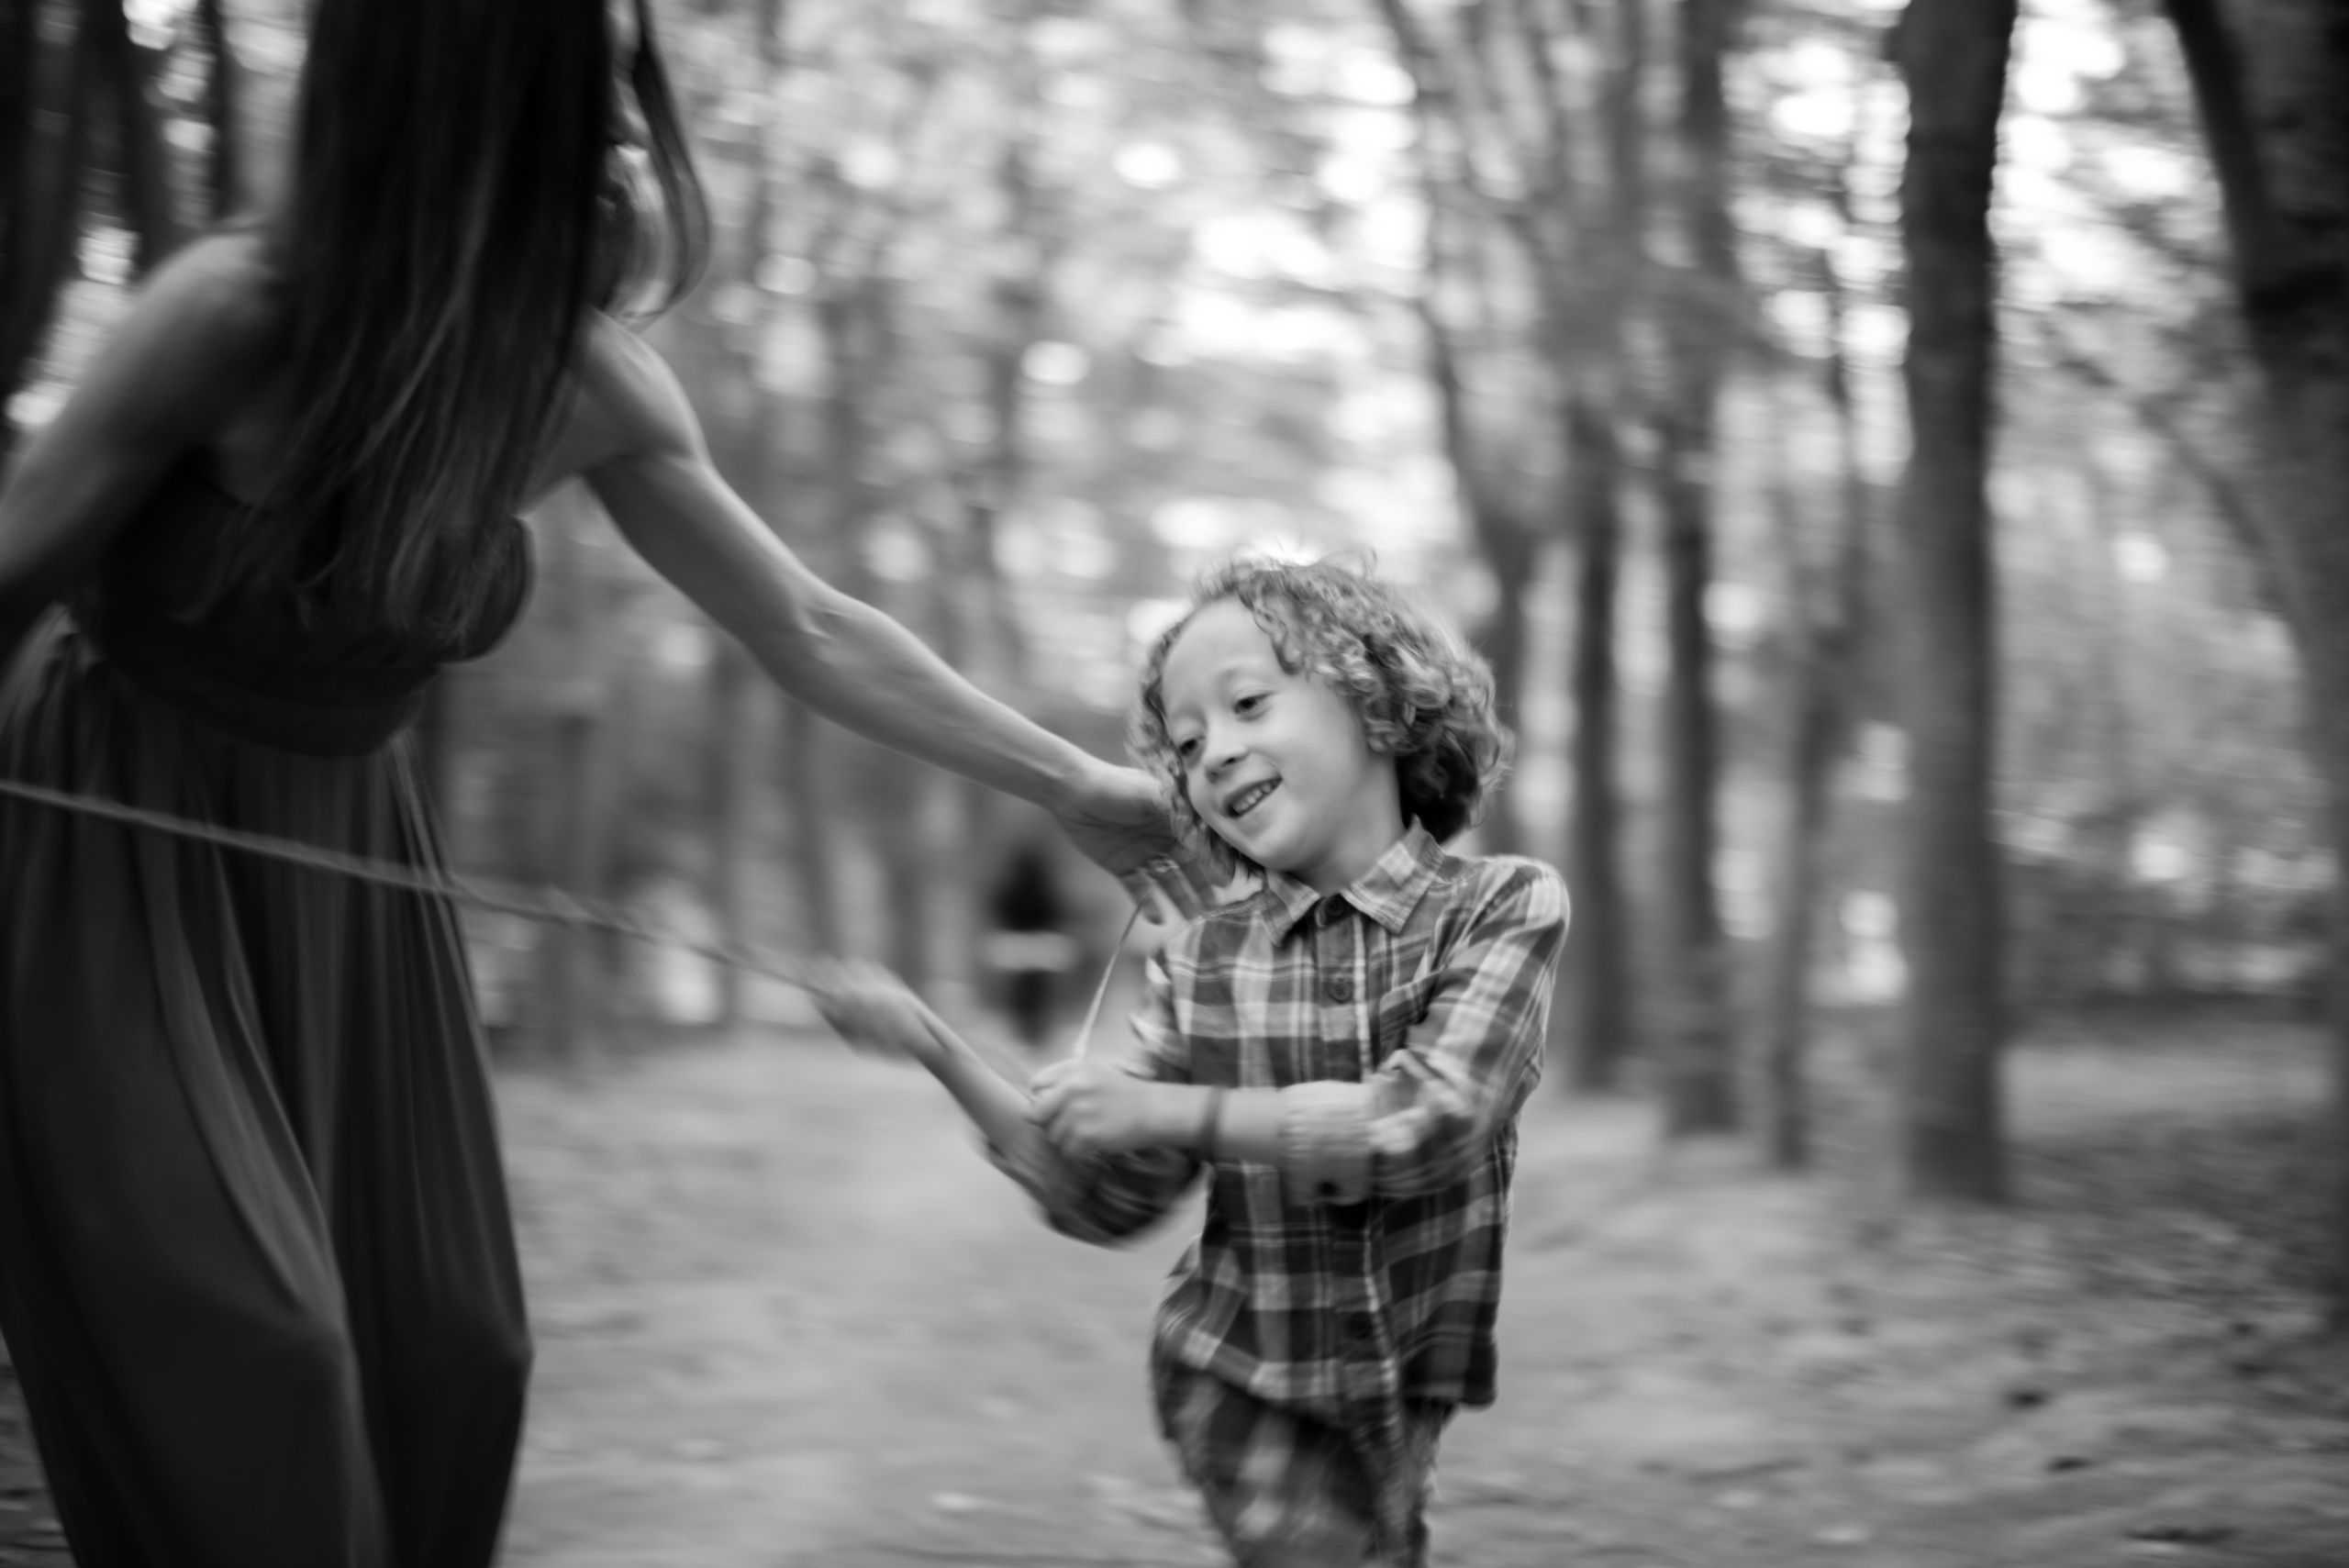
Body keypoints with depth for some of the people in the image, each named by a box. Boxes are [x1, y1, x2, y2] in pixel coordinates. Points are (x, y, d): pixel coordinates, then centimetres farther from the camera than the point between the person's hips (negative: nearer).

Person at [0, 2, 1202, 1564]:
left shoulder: (595, 390, -13)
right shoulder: (236, 314, -28)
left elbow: (810, 630, -2)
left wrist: (1073, 784, 0)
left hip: (339, 853, 5)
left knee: (441, 1352, 6)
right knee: (241, 1358, -13)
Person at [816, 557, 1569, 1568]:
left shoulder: (1507, 905, -10)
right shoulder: (1198, 964, -3)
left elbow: (1424, 1126, -23)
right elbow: (1105, 1202, -1)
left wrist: (1165, 1109, -21)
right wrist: (940, 1056, -12)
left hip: (1408, 1398, 0)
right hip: (1242, 1383, 0)